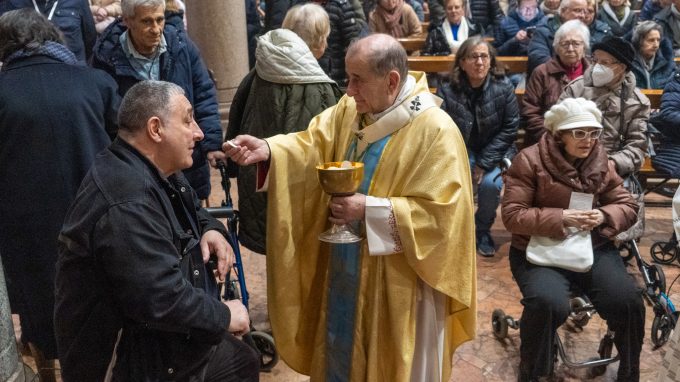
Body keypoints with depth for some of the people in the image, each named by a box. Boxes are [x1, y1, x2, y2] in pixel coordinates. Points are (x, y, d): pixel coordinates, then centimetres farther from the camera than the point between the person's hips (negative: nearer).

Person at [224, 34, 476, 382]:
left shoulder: (436, 132, -21)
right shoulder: (351, 109, 0)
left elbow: (442, 213, -23)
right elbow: (314, 143, -4)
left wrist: (370, 209, -24)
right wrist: (267, 150, -23)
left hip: (398, 278, -6)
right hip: (347, 266, 6)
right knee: (345, 353, 21)